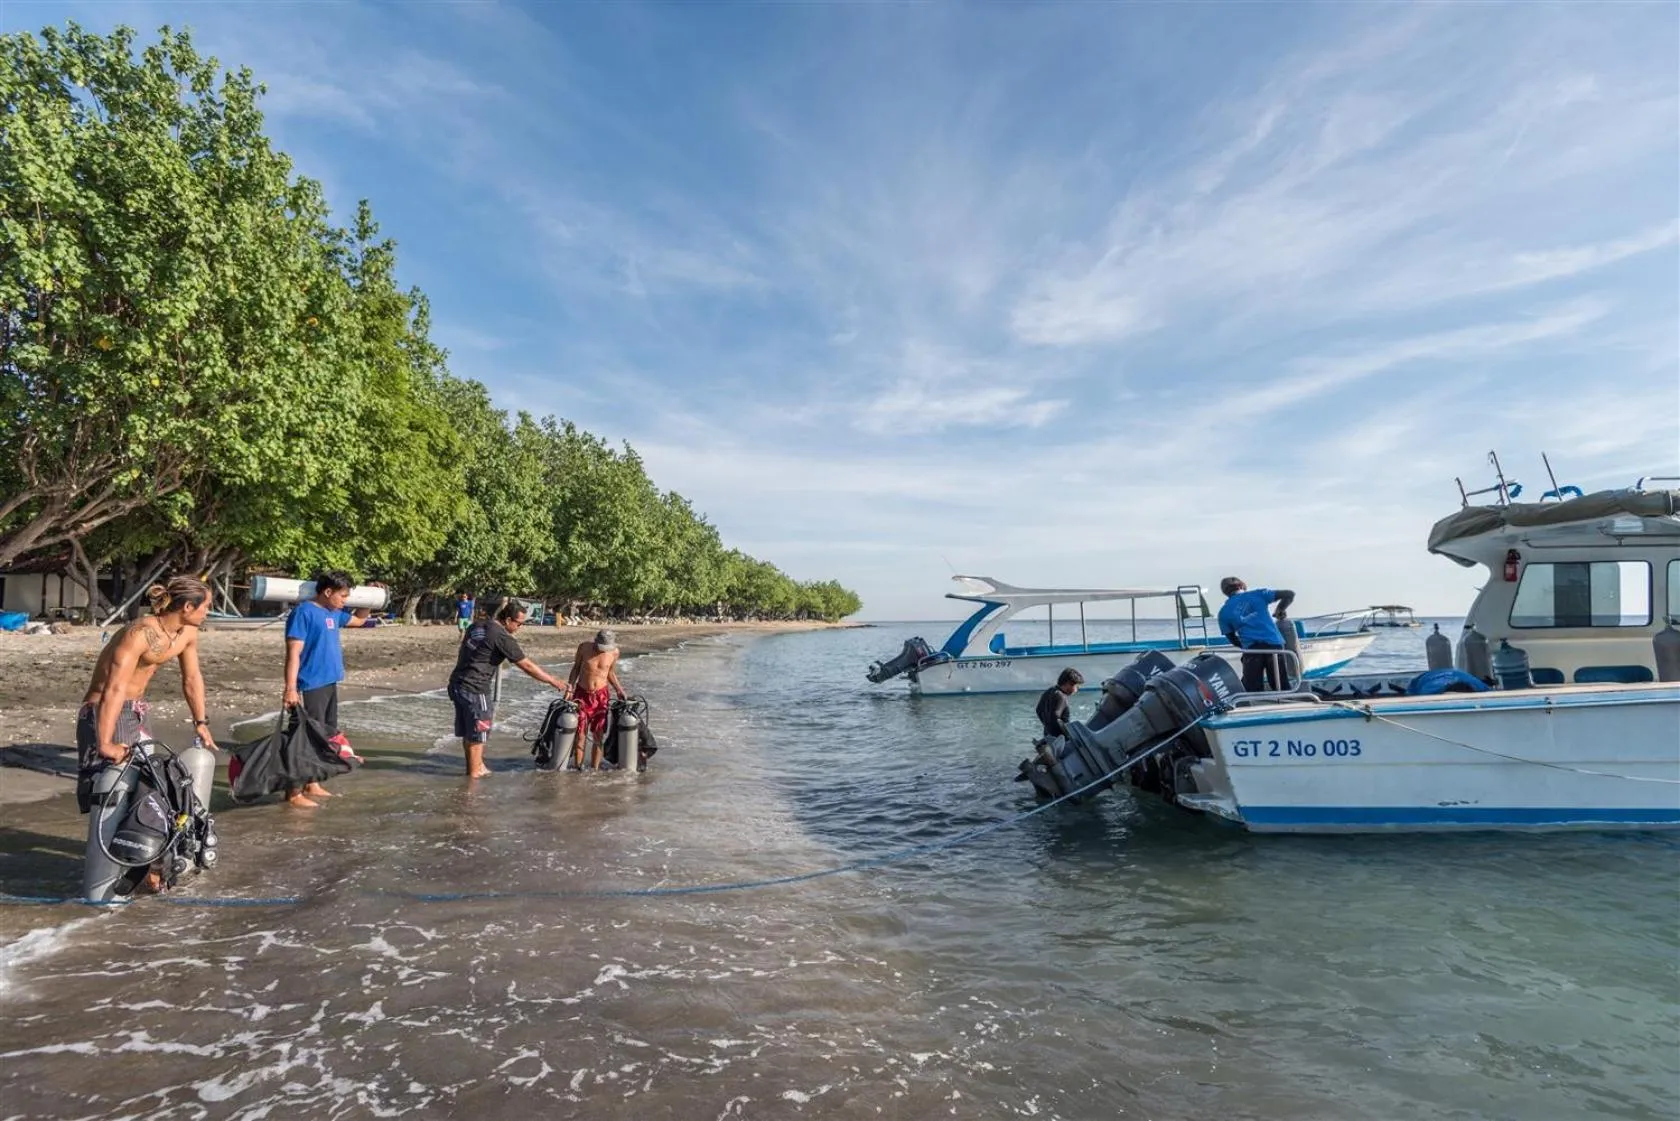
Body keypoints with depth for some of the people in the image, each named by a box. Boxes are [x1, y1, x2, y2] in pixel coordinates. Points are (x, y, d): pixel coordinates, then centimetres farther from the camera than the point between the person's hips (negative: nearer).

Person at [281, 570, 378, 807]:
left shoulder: (334, 614, 10)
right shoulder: (304, 612, -14)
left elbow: (359, 620, 32)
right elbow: (293, 653, -19)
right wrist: (291, 689, -25)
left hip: (330, 684, 9)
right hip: (311, 687, -9)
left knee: (325, 736, 15)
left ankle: (312, 784, 27)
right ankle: (294, 792, 2)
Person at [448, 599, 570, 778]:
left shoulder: (477, 625, 9)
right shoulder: (502, 637, -16)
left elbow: (462, 654, 18)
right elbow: (527, 666, -15)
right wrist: (556, 682, -10)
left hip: (457, 684, 9)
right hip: (475, 690, -9)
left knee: (467, 733, 19)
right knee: (477, 735, 6)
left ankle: (477, 766, 32)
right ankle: (474, 773, 16)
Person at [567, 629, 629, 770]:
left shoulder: (614, 652, -7)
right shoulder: (584, 647, -9)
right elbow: (576, 668, 4)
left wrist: (619, 689, 0)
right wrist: (570, 687, -4)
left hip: (601, 696, 1)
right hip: (582, 694, -1)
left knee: (599, 735, 2)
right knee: (580, 733, -1)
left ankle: (594, 769, 11)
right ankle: (578, 768, 10)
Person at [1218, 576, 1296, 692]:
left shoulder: (1224, 612, 12)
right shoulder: (1257, 594, 12)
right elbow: (1289, 594, 9)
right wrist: (1281, 611, 26)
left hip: (1251, 649, -1)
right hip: (1273, 643, 1)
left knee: (1253, 691, 4)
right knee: (1282, 688, 9)